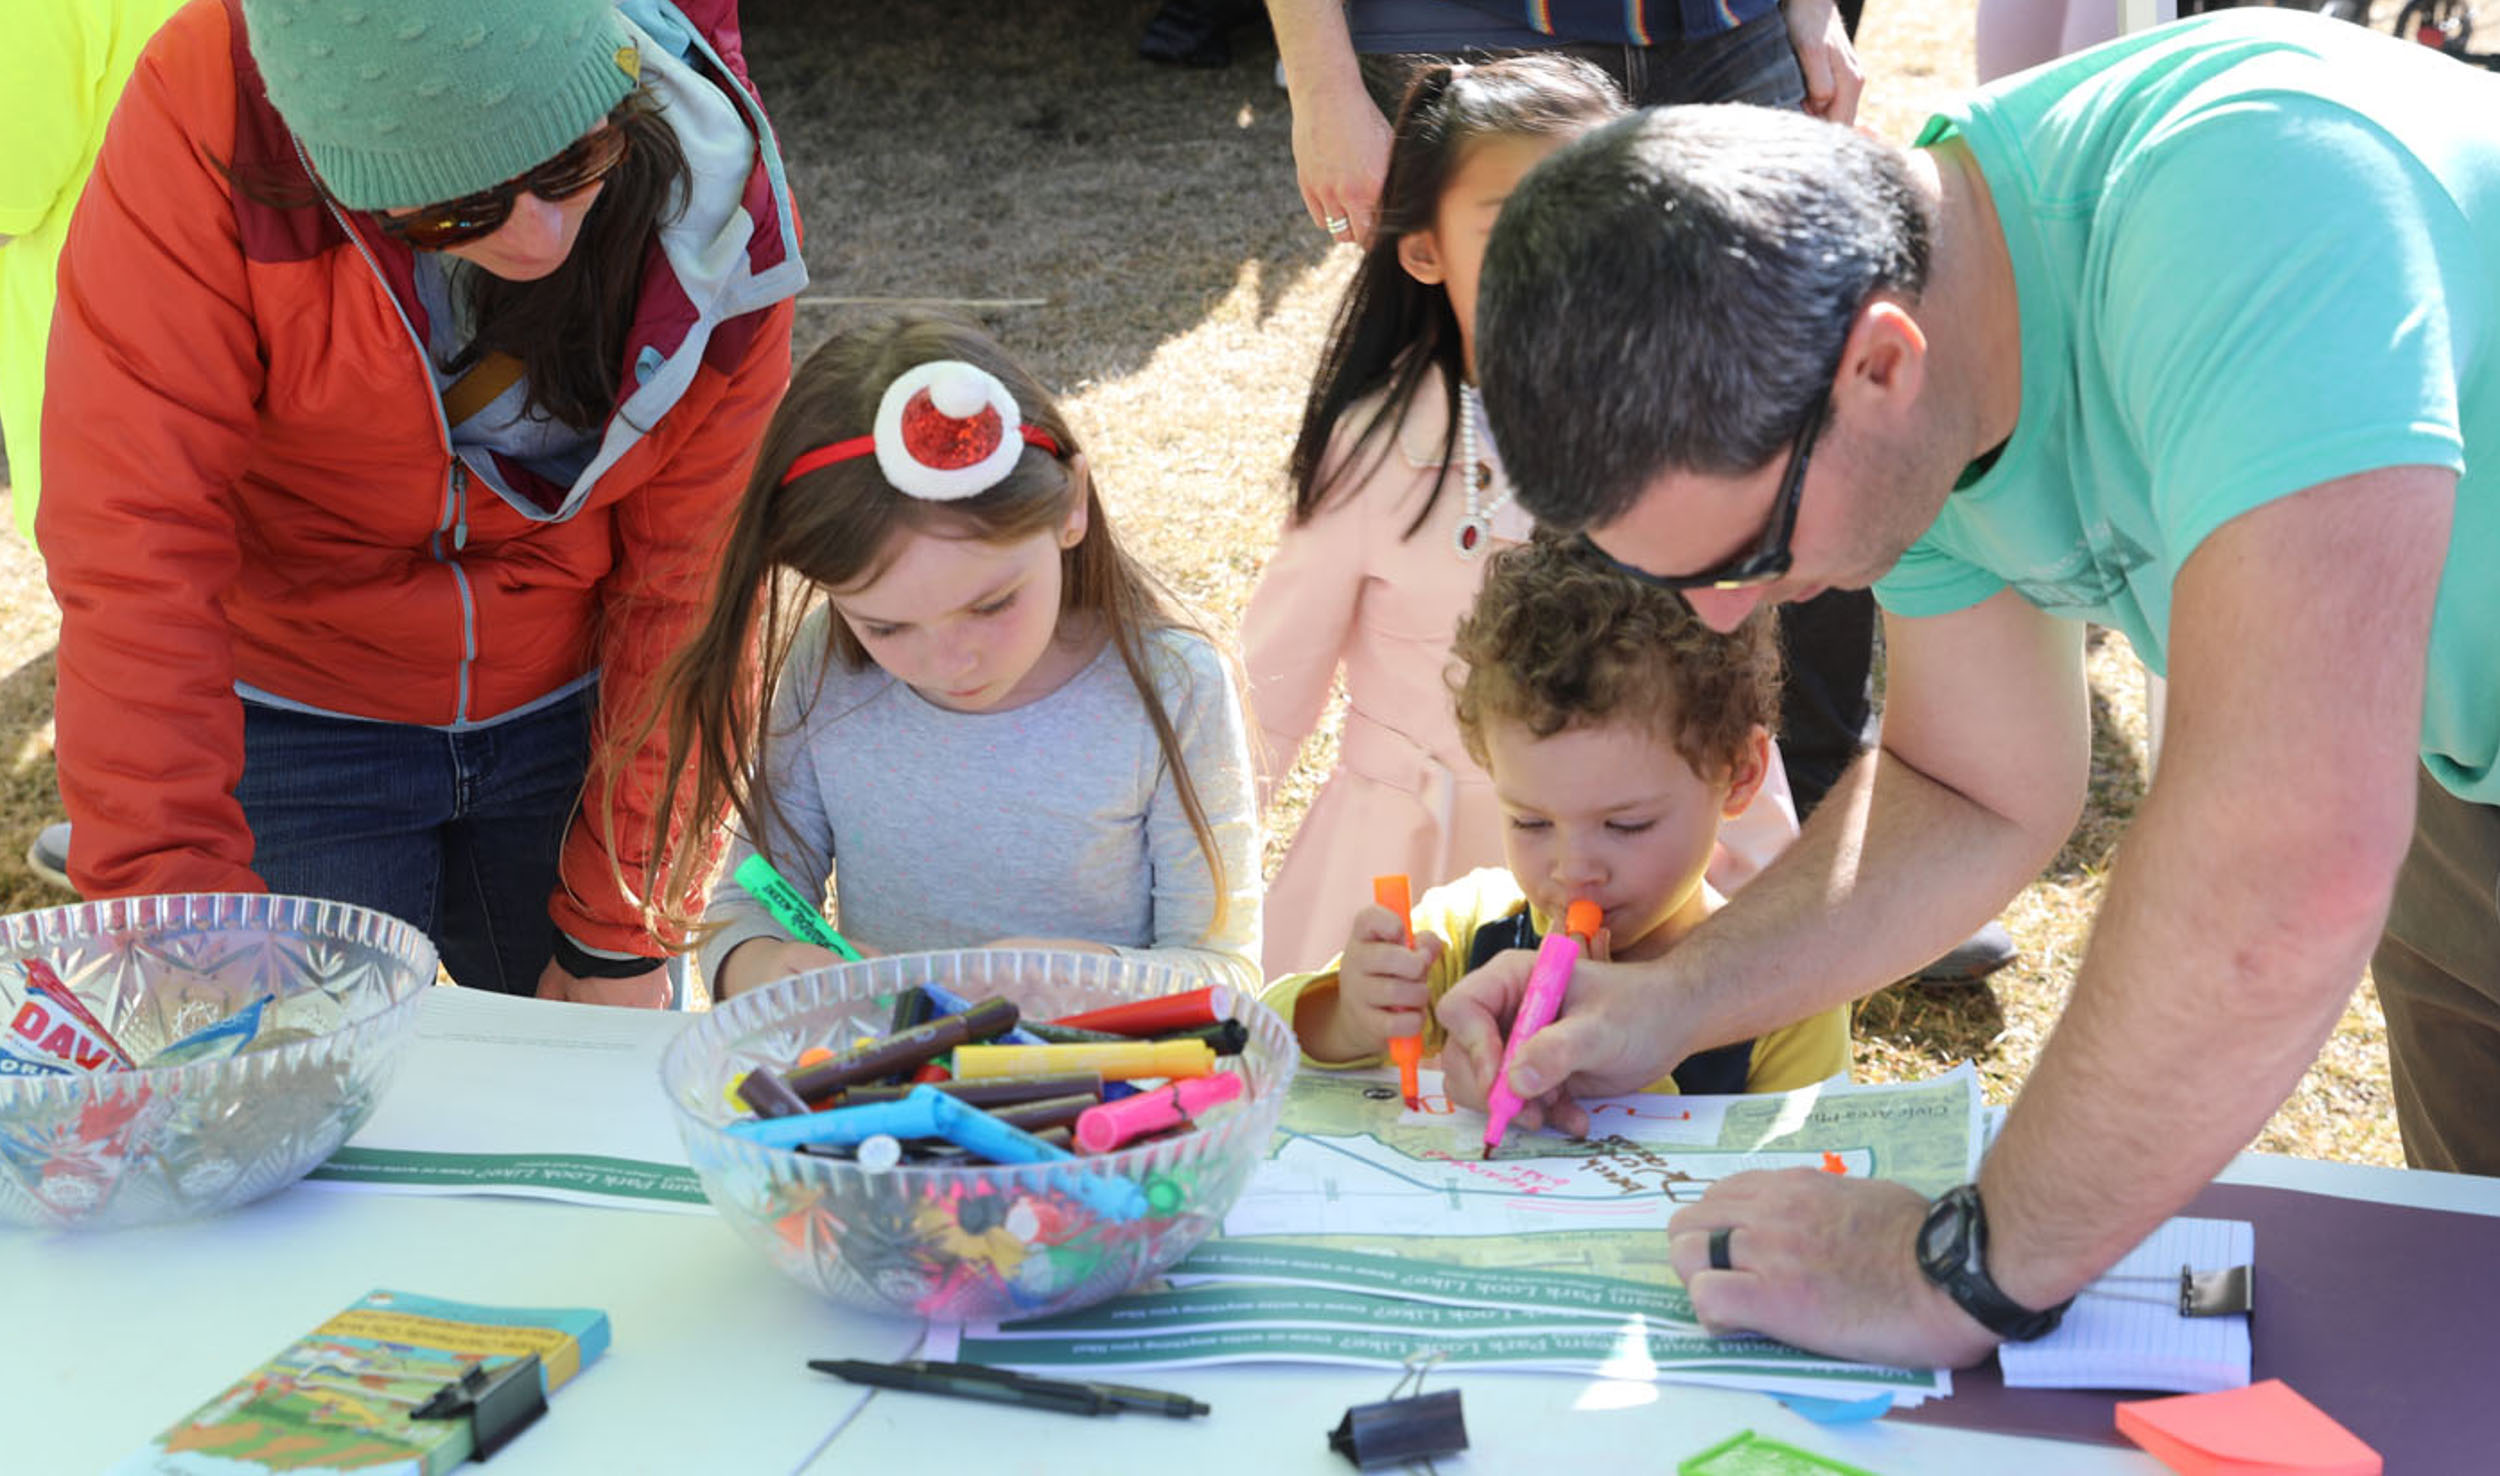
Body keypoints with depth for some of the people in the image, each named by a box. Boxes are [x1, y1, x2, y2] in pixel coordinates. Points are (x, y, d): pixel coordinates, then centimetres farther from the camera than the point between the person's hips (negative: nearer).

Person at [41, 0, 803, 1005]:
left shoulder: (718, 187, -19)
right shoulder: (211, 102, -27)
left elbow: (681, 580, -10)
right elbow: (133, 537, -28)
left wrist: (620, 930, -7)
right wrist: (176, 916, -32)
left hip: (567, 714, 2)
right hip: (286, 724, -2)